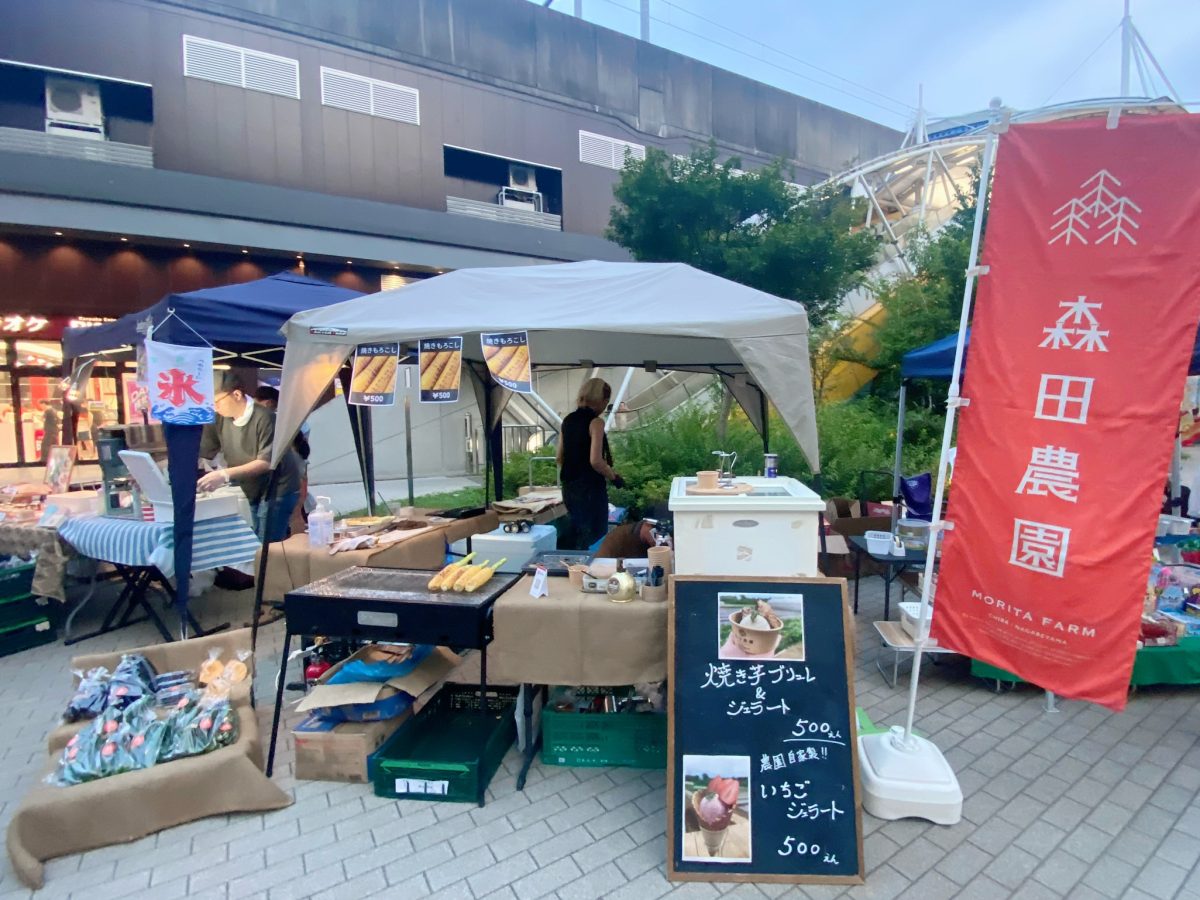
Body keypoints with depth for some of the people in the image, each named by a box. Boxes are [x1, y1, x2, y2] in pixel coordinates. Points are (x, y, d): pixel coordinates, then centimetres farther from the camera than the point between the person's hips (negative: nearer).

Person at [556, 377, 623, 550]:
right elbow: (595, 461, -21)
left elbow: (559, 458, 12)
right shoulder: (595, 422, -13)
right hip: (590, 488, -7)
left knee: (576, 536, 18)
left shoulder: (568, 420, 8)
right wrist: (614, 477, -6)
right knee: (594, 539, 2)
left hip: (569, 487, 7)